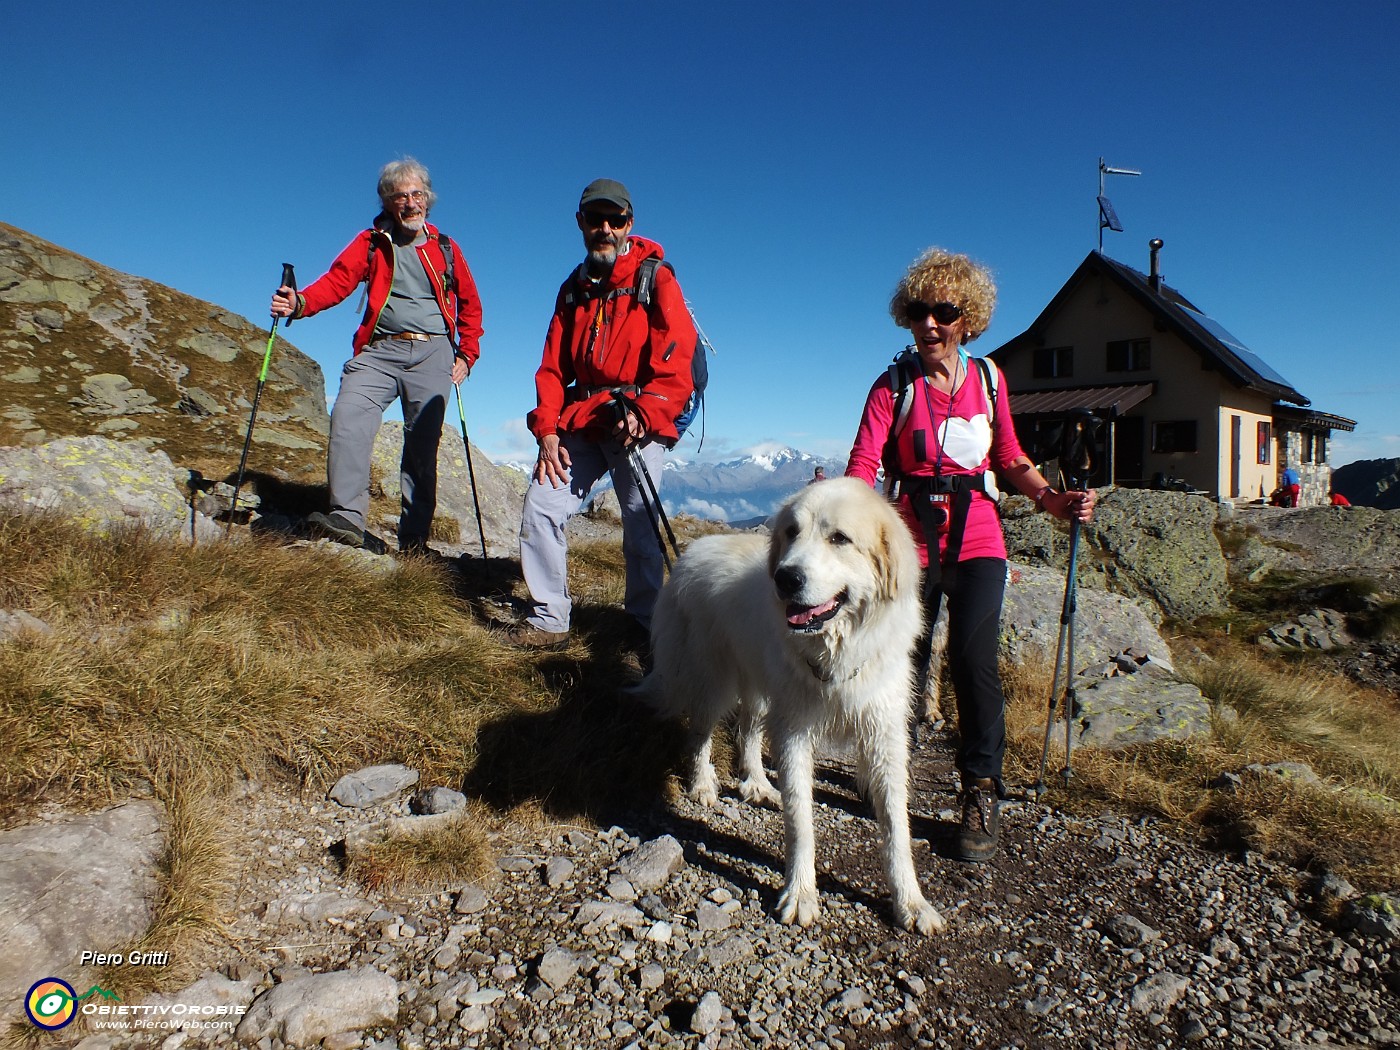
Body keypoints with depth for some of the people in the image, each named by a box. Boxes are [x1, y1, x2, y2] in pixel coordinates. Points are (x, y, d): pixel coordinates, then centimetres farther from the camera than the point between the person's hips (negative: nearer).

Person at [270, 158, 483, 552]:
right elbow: (337, 280, -3)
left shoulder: (445, 247, 15)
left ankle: (414, 541, -1)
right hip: (379, 350, 0)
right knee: (348, 417, -23)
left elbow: (470, 304, 21)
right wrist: (300, 301, -23)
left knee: (422, 443, -3)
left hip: (433, 353, 0)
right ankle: (348, 517, -26)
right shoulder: (371, 242, 11)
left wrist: (466, 354, 11)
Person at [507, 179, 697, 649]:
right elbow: (553, 367, 14)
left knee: (640, 524, -6)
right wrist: (548, 430, 1)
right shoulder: (573, 289, 17)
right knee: (540, 506, -4)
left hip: (638, 423, -5)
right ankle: (550, 620, 5)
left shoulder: (655, 279, 0)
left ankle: (645, 624, 11)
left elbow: (677, 361, -10)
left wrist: (643, 414, -23)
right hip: (582, 421, 5)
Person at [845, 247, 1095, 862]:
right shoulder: (894, 386, -1)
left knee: (973, 657, -14)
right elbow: (863, 464, -12)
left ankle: (982, 793, 3)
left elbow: (1009, 459, 15)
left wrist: (1051, 499, 0)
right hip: (912, 540, -1)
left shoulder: (988, 379, 6)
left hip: (976, 540, 1)